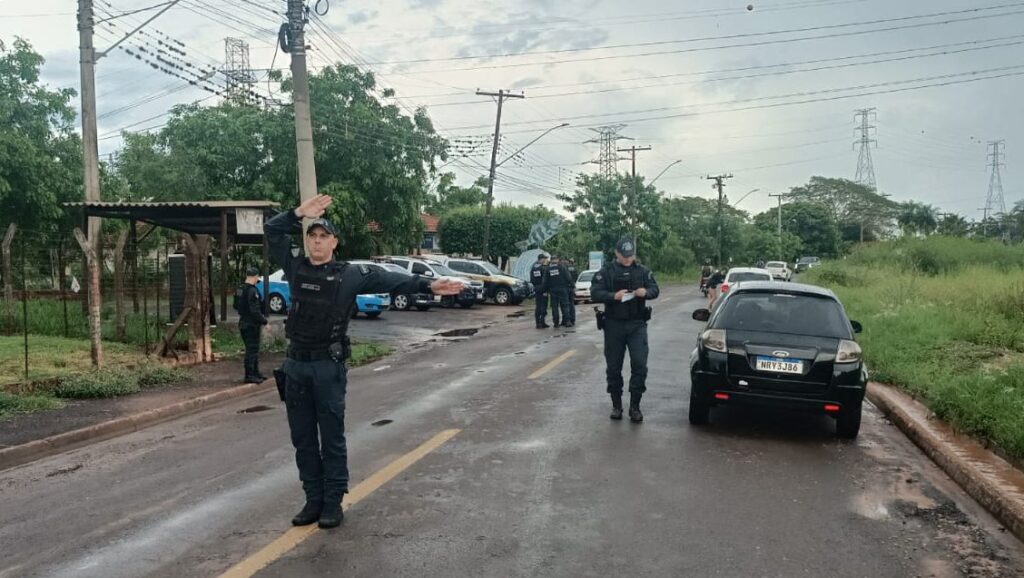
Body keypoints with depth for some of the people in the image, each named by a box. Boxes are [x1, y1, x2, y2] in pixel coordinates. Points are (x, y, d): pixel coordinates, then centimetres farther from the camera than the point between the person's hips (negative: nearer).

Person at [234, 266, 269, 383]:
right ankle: (249, 376, 0)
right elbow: (255, 310, -23)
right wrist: (264, 321, -15)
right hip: (252, 324, -9)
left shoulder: (239, 289, 9)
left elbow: (236, 306, 19)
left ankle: (255, 373, 25)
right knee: (252, 349, -3)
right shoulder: (252, 291, -20)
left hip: (243, 323, 9)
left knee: (253, 348, 17)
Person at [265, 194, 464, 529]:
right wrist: (299, 214, -4)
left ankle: (333, 502, 12)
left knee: (332, 437, 3)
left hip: (329, 367, -4)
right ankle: (313, 500, 20)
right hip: (296, 365, 4)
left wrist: (428, 285, -17)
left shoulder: (350, 275, -2)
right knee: (302, 438, 9)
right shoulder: (296, 267, 6)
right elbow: (272, 231, 8)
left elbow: (391, 281, -8)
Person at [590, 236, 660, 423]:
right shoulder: (606, 272, 0)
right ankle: (616, 405, 20)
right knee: (613, 367, 6)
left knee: (639, 364, -8)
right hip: (614, 325, -1)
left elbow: (655, 290, 5)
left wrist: (646, 292, -18)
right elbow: (595, 293, -8)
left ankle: (635, 406, 2)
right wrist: (614, 296, -25)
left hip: (637, 325, 1)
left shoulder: (643, 271, 7)